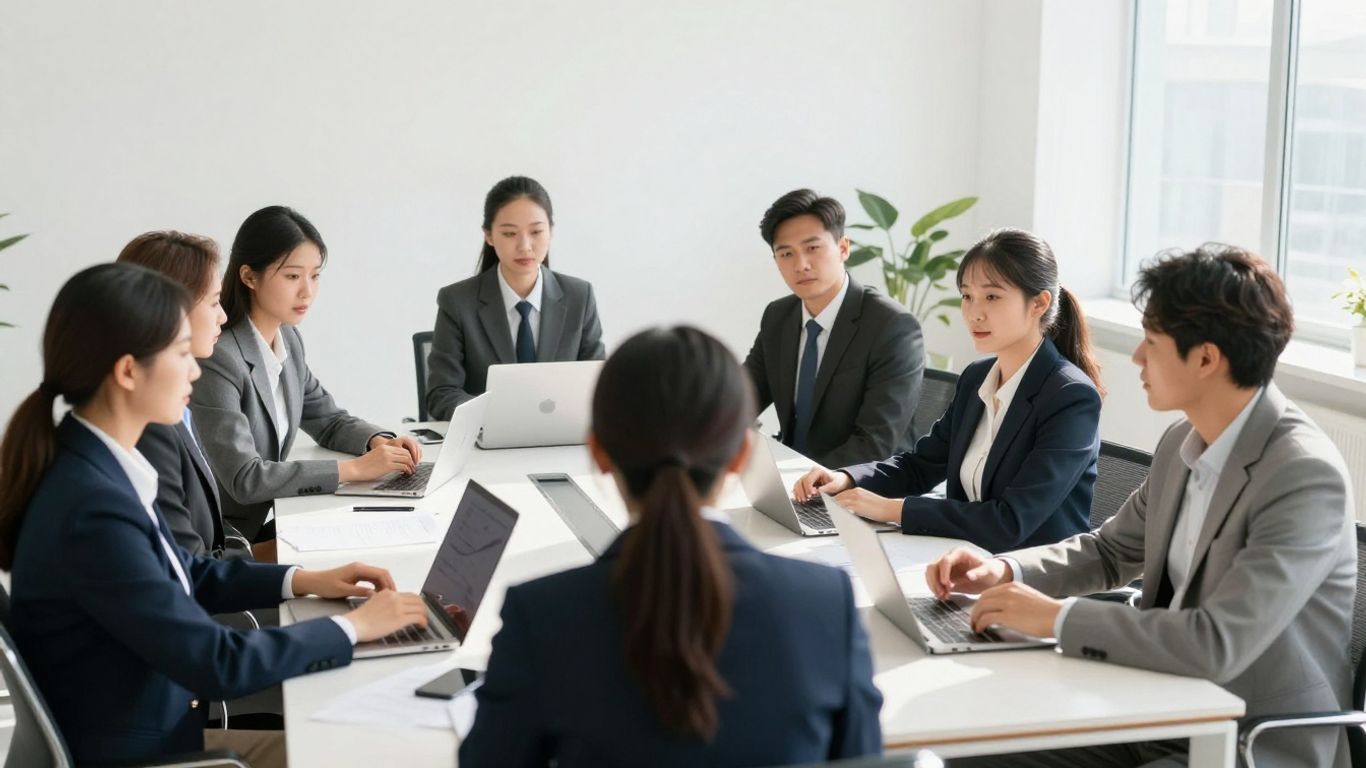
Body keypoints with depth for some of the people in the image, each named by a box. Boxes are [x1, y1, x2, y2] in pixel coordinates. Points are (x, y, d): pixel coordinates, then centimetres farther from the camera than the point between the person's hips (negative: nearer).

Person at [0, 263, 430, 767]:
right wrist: (353, 626, -13)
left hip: (150, 728, 8)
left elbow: (180, 573, 16)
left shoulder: (98, 464, -1)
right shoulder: (91, 508, -29)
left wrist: (303, 581, 7)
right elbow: (215, 663, -24)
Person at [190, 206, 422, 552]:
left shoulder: (288, 338, 5)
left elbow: (328, 419, 18)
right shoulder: (217, 359, -21)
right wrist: (354, 468, -24)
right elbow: (243, 478, -25)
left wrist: (380, 443, -4)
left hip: (261, 524, 8)